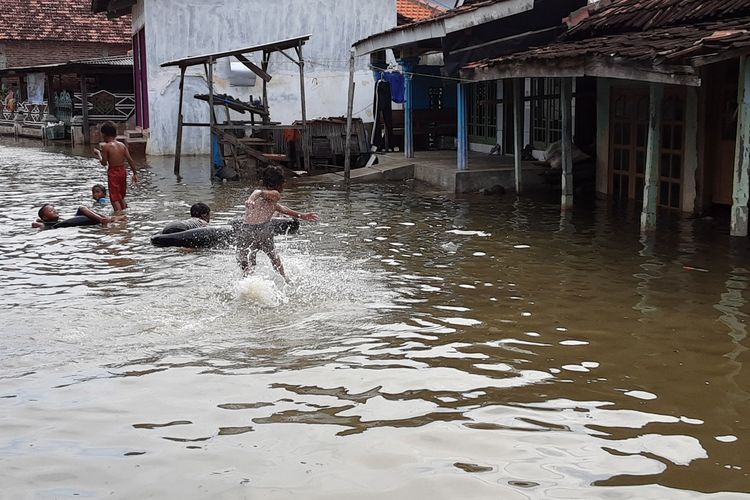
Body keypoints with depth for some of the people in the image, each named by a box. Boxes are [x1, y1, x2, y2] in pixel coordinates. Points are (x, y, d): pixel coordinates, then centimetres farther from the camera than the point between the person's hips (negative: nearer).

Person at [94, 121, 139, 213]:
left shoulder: (106, 146, -12)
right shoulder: (122, 145, 2)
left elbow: (104, 163, -9)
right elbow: (130, 160, 1)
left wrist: (98, 154, 8)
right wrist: (135, 173, 7)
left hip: (113, 173, -6)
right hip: (123, 171, 6)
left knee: (114, 198, -2)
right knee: (121, 197, 20)